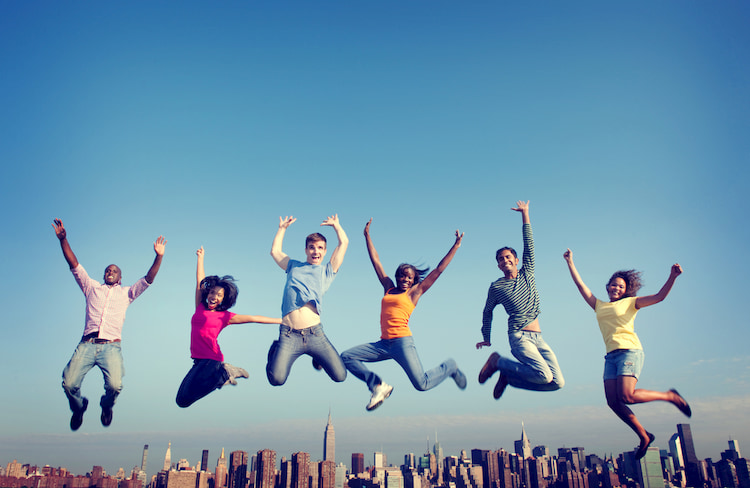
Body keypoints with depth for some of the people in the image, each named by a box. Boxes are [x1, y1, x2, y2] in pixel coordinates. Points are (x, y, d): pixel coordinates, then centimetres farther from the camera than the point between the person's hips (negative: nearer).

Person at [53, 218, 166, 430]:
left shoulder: (126, 293, 23)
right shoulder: (92, 287, 24)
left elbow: (148, 279, 12)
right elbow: (74, 265, 16)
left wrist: (159, 256, -2)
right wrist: (63, 239, 5)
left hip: (111, 347, -1)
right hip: (87, 345, 1)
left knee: (115, 385, -22)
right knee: (69, 383, -17)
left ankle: (106, 406, 15)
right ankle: (78, 407, 19)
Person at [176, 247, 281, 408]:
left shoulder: (225, 316, 0)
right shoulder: (200, 308, 12)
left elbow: (252, 318, 1)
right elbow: (200, 281, 19)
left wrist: (281, 321, 1)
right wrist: (200, 258, 27)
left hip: (211, 360, -6)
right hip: (198, 361, 6)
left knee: (185, 398, -16)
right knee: (182, 401, 9)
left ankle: (224, 374, 0)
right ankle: (223, 375, 15)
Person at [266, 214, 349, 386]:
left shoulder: (327, 271, 19)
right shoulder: (294, 266, 23)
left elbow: (344, 243, 18)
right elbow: (275, 251, 33)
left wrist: (335, 224, 30)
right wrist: (283, 227, 39)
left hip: (315, 334, 0)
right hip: (289, 335, 0)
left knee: (340, 376, -8)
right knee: (276, 379, -15)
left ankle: (317, 357, 23)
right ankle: (275, 351, 18)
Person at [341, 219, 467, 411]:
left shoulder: (414, 292, 7)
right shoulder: (389, 289, 17)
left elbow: (438, 270, 6)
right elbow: (376, 262, 21)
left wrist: (455, 247, 4)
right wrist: (367, 236, 25)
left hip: (403, 343, -5)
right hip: (384, 344, 5)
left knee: (422, 384, -14)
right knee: (346, 357, -5)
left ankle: (450, 367, 18)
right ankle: (378, 386, 5)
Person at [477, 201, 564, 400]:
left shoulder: (526, 273, 14)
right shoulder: (496, 287, 4)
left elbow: (529, 245, 10)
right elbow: (487, 312, 17)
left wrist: (525, 214, 7)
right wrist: (486, 337, 20)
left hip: (538, 338, 5)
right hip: (519, 337, -5)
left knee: (557, 383, -2)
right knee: (544, 375, -24)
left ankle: (508, 376, 11)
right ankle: (497, 361, -5)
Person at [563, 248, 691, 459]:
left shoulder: (630, 302, 12)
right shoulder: (599, 306, 22)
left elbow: (659, 297, 3)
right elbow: (581, 285, 22)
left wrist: (672, 276, -10)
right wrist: (570, 263, 21)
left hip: (630, 351, -5)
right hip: (611, 356, 5)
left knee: (626, 396, -20)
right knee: (613, 401, -8)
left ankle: (670, 396, 4)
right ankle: (644, 436, 10)